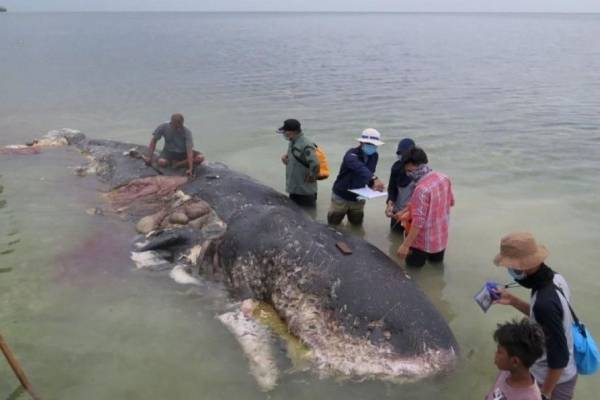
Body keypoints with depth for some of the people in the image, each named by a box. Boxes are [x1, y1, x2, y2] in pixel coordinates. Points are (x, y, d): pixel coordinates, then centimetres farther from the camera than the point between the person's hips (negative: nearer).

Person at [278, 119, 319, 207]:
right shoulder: (293, 142, 6)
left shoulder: (305, 145, -24)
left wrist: (311, 177, -19)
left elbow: (315, 164, -33)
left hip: (305, 191, -9)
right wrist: (286, 156, 2)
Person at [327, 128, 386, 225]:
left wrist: (373, 184, -17)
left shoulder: (374, 156, -3)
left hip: (358, 199, 5)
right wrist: (374, 179, -60)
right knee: (333, 225, 10)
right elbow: (359, 168, -45)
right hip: (341, 197, -5)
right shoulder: (352, 154, -25)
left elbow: (369, 172, 5)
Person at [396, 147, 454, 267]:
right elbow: (451, 201, 13)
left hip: (423, 242, -7)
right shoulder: (444, 178, -4)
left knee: (413, 265, 13)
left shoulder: (422, 189, -28)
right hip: (441, 237, 7)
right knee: (436, 262, 28)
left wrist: (405, 245, -25)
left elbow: (418, 221, -29)